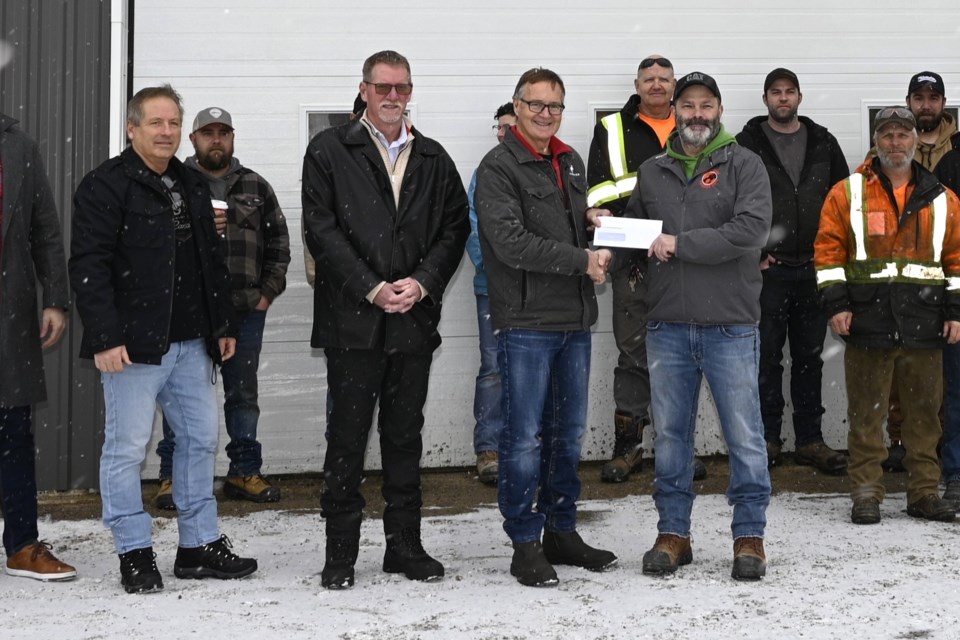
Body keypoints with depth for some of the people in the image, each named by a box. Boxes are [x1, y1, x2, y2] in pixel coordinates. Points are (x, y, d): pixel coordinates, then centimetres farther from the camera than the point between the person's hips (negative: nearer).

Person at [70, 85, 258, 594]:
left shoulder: (191, 186, 17)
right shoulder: (105, 186, -7)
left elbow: (211, 261, 23)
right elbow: (88, 266, -14)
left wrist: (222, 324, 19)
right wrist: (104, 337, -20)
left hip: (190, 342, 7)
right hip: (132, 344, -7)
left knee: (201, 438, 10)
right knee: (128, 446, -2)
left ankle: (199, 545, 20)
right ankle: (134, 555, 7)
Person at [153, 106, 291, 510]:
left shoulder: (255, 187, 12)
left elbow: (278, 242, 13)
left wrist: (268, 291, 4)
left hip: (246, 310, 3)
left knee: (244, 393, 10)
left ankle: (245, 472, 19)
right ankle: (174, 477, 9)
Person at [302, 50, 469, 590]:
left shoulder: (434, 159, 12)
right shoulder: (330, 150, 2)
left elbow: (455, 228, 9)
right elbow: (322, 229, -5)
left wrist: (422, 282, -7)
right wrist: (371, 288, -12)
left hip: (415, 318, 3)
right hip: (352, 318, -3)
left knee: (406, 436, 11)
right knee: (347, 436, 1)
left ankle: (405, 544, 20)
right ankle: (341, 553, 9)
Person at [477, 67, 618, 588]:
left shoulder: (571, 163, 16)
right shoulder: (498, 168, -8)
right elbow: (512, 243, -18)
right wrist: (582, 260, -16)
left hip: (575, 320, 7)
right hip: (526, 322, -7)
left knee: (569, 433, 13)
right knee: (525, 437, -2)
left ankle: (561, 532, 24)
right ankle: (525, 544, 7)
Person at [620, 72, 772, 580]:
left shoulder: (743, 165, 0)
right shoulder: (651, 172, 13)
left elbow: (752, 230, -14)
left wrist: (679, 244, -14)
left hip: (730, 325, -4)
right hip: (667, 326, 4)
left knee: (744, 434, 1)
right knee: (670, 433, 10)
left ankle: (749, 536, 12)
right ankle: (673, 533, 20)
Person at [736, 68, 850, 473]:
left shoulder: (823, 144, 10)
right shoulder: (747, 145, 1)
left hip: (814, 269, 3)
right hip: (767, 269, -3)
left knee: (810, 357, 8)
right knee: (767, 357, 1)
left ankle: (810, 439, 14)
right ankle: (767, 437, 9)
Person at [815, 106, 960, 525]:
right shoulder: (847, 194, 4)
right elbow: (828, 251, 2)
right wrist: (835, 302, -7)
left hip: (924, 323, 2)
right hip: (868, 322, -2)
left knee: (924, 410, 7)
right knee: (865, 412, 1)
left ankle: (924, 492, 17)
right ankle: (866, 494, 8)